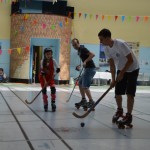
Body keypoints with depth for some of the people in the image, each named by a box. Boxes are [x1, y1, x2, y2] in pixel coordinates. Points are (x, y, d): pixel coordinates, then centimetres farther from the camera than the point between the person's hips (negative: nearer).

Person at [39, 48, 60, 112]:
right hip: (43, 77, 0)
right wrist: (45, 81, -21)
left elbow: (57, 68, -16)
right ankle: (45, 104, 7)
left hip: (50, 76, 1)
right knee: (44, 89, -6)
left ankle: (53, 103, -3)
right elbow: (42, 71, -17)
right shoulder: (43, 61, -18)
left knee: (53, 88, -14)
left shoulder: (53, 60, -16)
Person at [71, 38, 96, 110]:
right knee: (80, 83, 17)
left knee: (85, 86, -11)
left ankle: (91, 102, -4)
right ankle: (83, 100, 23)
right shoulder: (79, 50, 16)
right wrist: (80, 66, 16)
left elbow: (92, 54, -24)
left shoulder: (82, 49, -13)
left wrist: (85, 61, -31)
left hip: (90, 69, -10)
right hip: (87, 69, 10)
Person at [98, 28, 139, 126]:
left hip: (132, 69, -6)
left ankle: (128, 115, 0)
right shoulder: (107, 49, -9)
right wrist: (113, 79, -10)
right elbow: (112, 65, -4)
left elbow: (130, 60, -25)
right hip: (121, 70, 6)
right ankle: (120, 111, 29)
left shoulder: (121, 44, -29)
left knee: (130, 93, -11)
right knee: (117, 92, 4)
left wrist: (122, 73, -24)